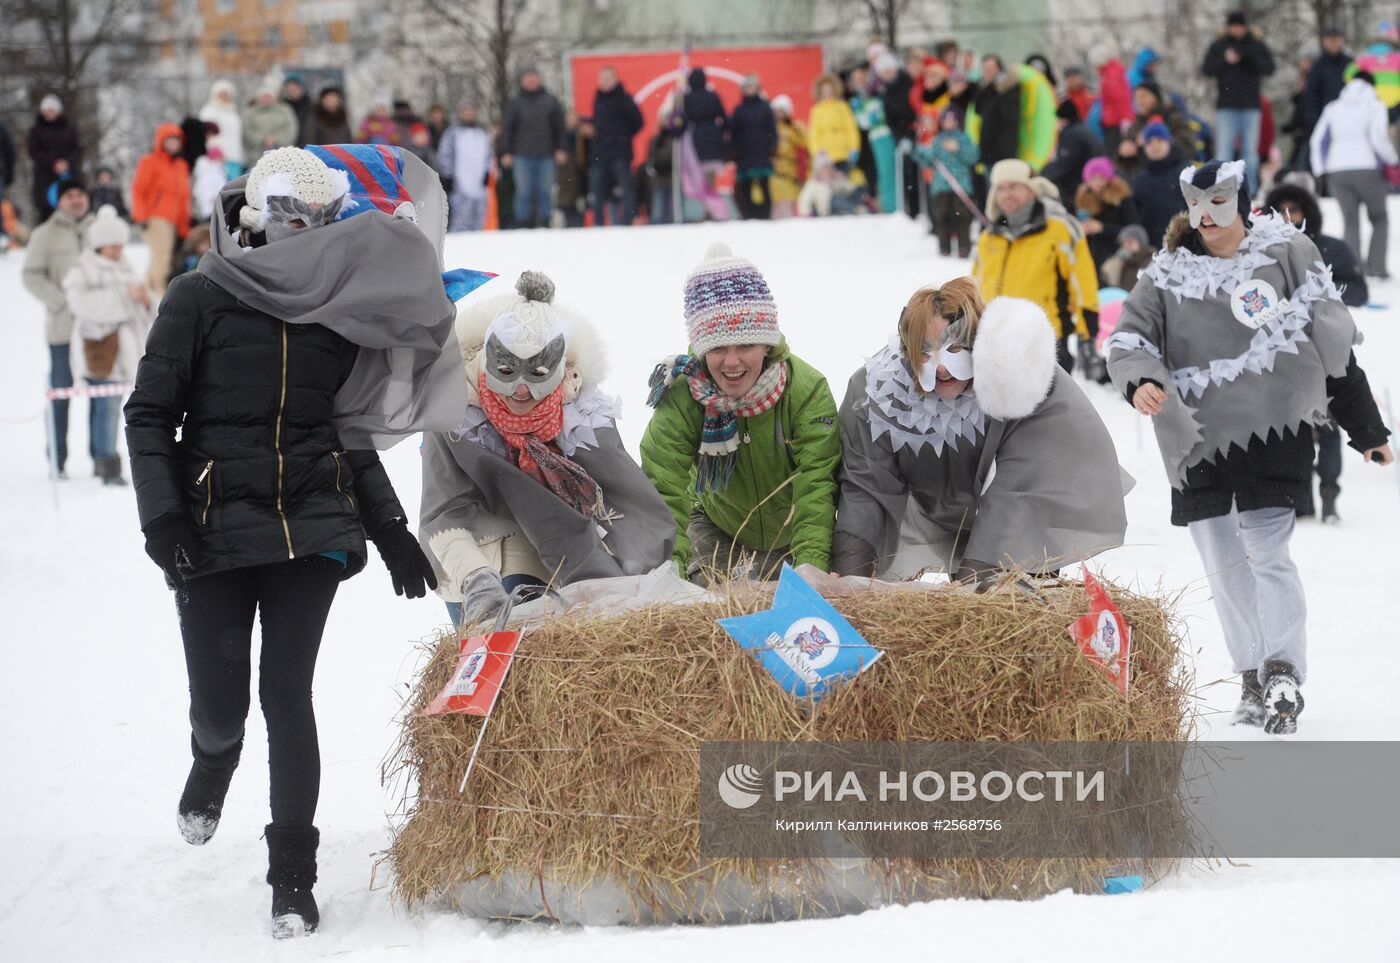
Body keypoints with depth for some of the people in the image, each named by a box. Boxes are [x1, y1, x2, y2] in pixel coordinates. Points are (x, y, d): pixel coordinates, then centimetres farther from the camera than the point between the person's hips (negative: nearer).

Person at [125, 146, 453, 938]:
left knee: (288, 696, -5)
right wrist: (162, 515, -11)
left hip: (310, 529, 2)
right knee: (220, 705, -1)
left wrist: (390, 529, 16)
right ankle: (215, 758, 38)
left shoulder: (337, 309, 9)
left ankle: (294, 879, 4)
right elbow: (150, 416, 0)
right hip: (213, 531, -2)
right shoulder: (201, 300, -1)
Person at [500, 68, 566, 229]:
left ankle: (544, 222, 4)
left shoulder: (550, 101, 9)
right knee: (524, 192, -3)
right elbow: (507, 128, 4)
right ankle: (524, 225, 0)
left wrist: (559, 149, 5)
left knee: (545, 192, 0)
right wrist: (506, 153, -2)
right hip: (522, 156, -1)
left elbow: (559, 125, 12)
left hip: (546, 155, 1)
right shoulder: (514, 103, 5)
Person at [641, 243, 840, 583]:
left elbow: (816, 486, -35)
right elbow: (663, 487, -34)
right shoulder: (681, 395, -29)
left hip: (796, 533, 0)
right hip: (719, 527, 0)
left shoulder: (806, 389, -30)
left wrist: (812, 562, -51)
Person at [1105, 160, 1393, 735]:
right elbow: (1129, 337, 4)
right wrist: (1139, 381, -21)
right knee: (1223, 566, 7)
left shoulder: (1285, 253, 1)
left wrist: (1366, 430, 6)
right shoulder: (1167, 276, 7)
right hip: (1199, 440, 3)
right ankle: (1254, 678, 17)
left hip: (1274, 429, -3)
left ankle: (1284, 675, -14)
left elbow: (1334, 345, 5)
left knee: (1268, 553, -15)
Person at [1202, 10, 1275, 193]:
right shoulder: (1218, 46, 7)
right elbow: (1207, 69, -1)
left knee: (1250, 150, 3)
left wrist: (1252, 57, -20)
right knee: (1224, 149, -6)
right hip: (1226, 107, -1)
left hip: (1250, 105, 1)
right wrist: (1225, 60, -16)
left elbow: (1269, 68, -3)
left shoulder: (1257, 46, 8)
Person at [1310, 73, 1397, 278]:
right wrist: (1392, 160, 4)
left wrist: (1319, 171, 15)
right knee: (1379, 219, 11)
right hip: (1367, 168, -3)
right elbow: (1378, 138, -9)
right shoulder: (1374, 105, 4)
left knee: (1350, 221, 7)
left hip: (1337, 171, 3)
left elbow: (1317, 140, 13)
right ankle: (1376, 266, -2)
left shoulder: (1333, 108, 18)